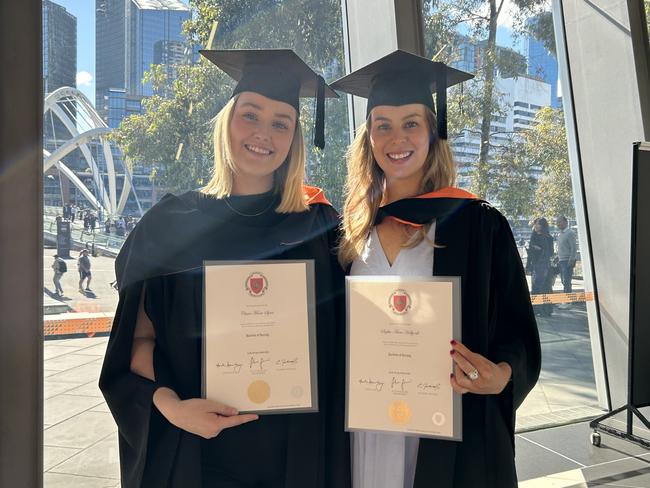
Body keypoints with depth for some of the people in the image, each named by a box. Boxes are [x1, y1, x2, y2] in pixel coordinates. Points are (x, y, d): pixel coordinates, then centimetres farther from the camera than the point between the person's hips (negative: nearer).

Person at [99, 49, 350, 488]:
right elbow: (139, 337, -2)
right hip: (192, 448, 0)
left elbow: (338, 343, 0)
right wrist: (169, 404, -16)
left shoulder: (320, 227, -4)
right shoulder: (171, 224, -4)